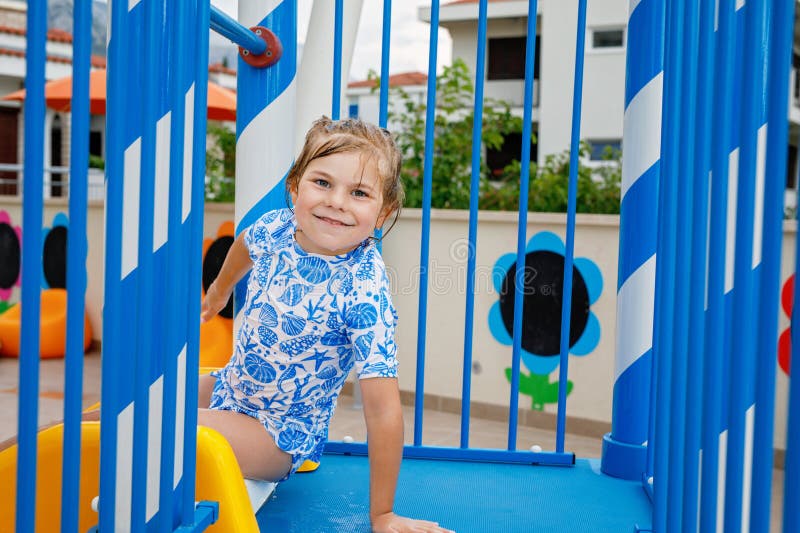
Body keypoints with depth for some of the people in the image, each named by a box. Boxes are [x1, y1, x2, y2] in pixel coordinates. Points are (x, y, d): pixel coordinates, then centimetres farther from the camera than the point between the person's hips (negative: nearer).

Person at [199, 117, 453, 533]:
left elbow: (384, 411, -30)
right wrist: (219, 290, 32)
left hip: (279, 434, -6)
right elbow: (245, 244, 14)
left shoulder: (364, 290, -32)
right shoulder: (276, 228, -15)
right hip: (226, 387, 6)